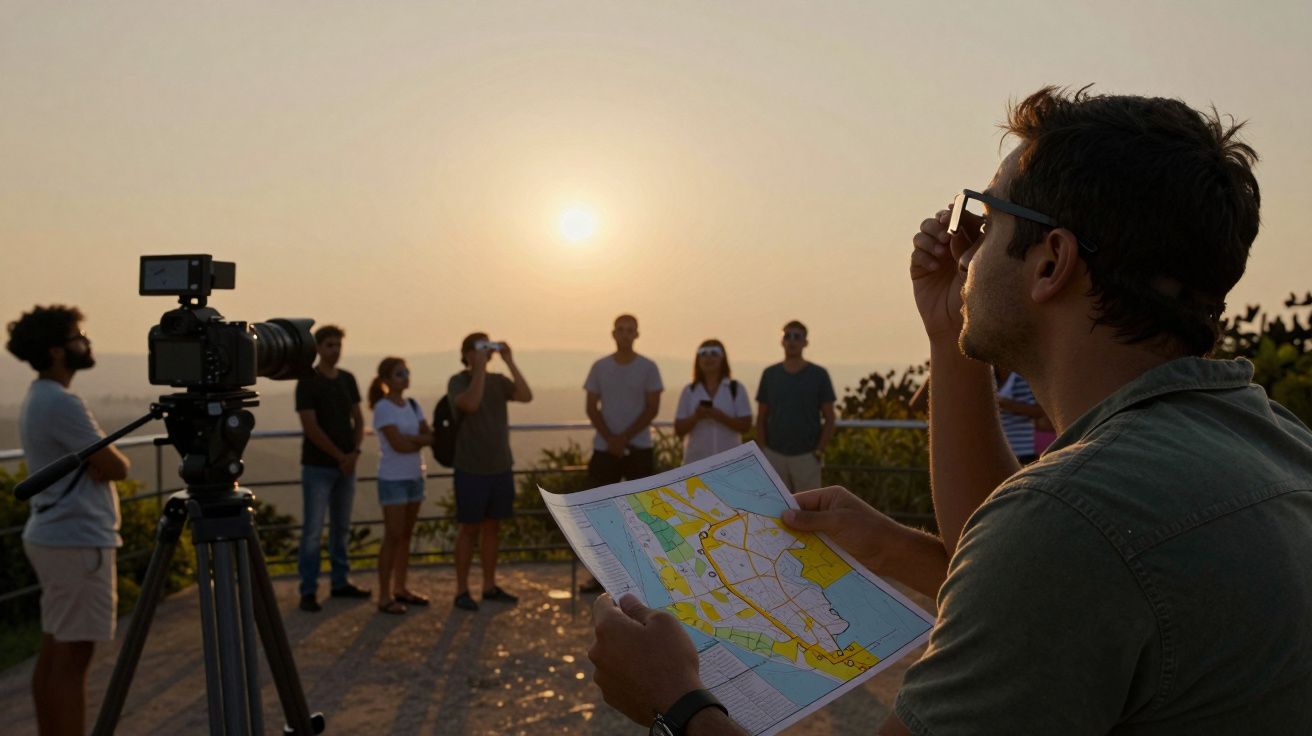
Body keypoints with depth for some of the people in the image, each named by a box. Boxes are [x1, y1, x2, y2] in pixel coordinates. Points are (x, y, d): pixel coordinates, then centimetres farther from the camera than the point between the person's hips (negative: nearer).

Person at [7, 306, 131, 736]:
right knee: (72, 659, -6)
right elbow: (119, 468, -16)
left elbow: (95, 463, 14)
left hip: (52, 536, 10)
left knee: (53, 654, 14)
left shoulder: (37, 398, 14)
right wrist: (107, 462, 3)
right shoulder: (62, 402, -18)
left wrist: (98, 463, -5)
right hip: (79, 542, -10)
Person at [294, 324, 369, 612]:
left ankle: (340, 583, 21)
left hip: (346, 466, 5)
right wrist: (339, 456, -12)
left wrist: (354, 452, -5)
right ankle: (308, 591, 4)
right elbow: (310, 428, -13)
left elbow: (358, 420, 10)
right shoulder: (307, 383, -8)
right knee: (313, 530, -3)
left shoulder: (348, 380, 9)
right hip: (318, 467, -5)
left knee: (342, 527, 11)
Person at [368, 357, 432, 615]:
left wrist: (409, 438, -17)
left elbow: (429, 435, 1)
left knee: (406, 534, 11)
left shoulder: (412, 405, 9)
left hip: (415, 477, 7)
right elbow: (398, 444, -19)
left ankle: (400, 589, 20)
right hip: (393, 479, -6)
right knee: (393, 536, -4)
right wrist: (424, 440, -6)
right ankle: (385, 596, 2)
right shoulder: (383, 408, -11)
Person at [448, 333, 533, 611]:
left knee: (492, 527, 12)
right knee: (469, 529, 2)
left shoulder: (499, 381, 7)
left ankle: (490, 586, 22)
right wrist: (479, 368, -21)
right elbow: (471, 403, -26)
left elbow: (526, 396, -10)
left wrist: (510, 362, -13)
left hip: (501, 467, 5)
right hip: (471, 470, -5)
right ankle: (462, 591, 12)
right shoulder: (458, 381, -6)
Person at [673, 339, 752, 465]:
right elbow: (679, 430, 3)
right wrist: (695, 417, -16)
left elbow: (745, 425, -3)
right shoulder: (689, 391, 6)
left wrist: (721, 417, -18)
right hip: (696, 462, 1)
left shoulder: (736, 389, 2)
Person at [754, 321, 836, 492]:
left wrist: (819, 452, -6)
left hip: (806, 457, -2)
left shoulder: (819, 375, 1)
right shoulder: (770, 374, 6)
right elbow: (761, 419, 9)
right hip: (774, 456, 2)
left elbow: (829, 420, 2)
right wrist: (763, 453, 1)